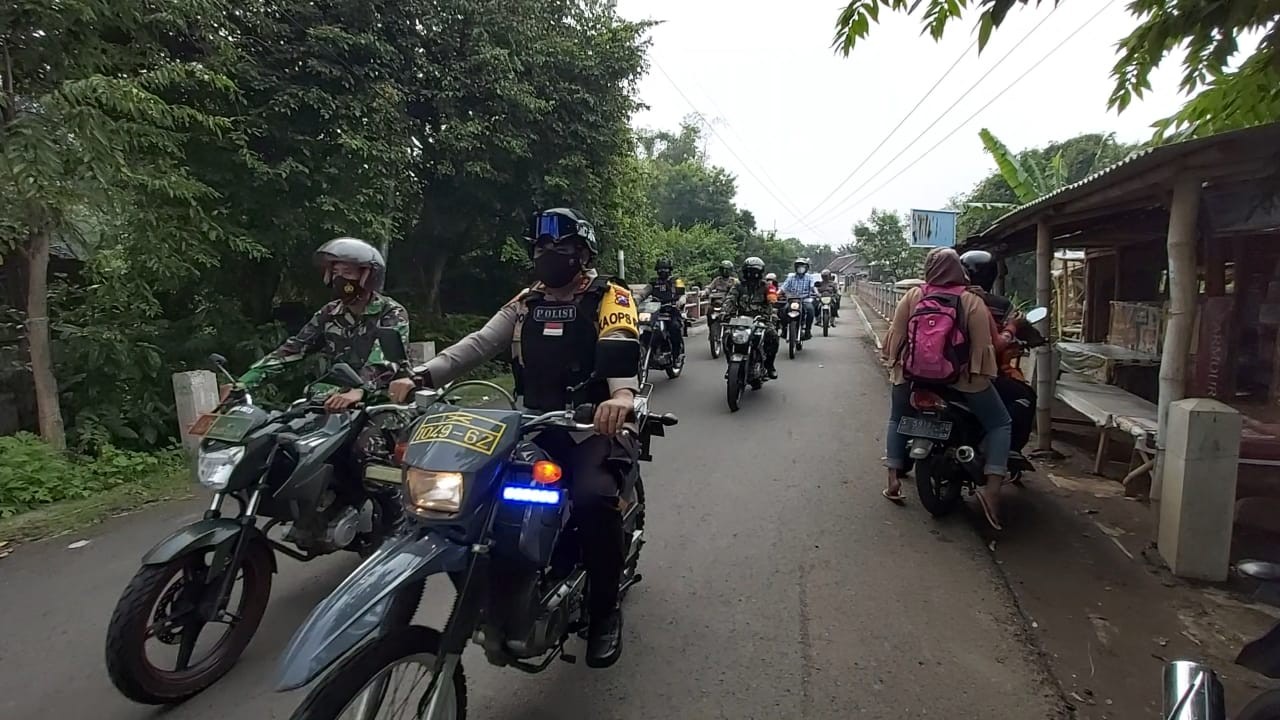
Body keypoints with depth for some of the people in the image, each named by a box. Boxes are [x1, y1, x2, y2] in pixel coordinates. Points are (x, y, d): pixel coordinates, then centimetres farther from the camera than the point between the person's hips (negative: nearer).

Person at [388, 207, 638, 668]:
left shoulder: (610, 298, -2)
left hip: (597, 425, -5)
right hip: (536, 425, 6)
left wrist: (622, 394, -46)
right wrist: (421, 377, -16)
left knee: (592, 497, -32)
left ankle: (604, 611, -9)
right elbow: (477, 345, 2)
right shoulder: (525, 303, 14)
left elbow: (620, 348, -22)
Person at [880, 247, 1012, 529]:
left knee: (897, 420, 26)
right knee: (999, 424, 11)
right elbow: (986, 343, -10)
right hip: (962, 378, -2)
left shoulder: (912, 296, 1)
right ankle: (992, 487, -4)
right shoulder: (972, 302, -4)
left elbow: (895, 335, 1)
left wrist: (894, 362, 12)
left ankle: (893, 479, 19)